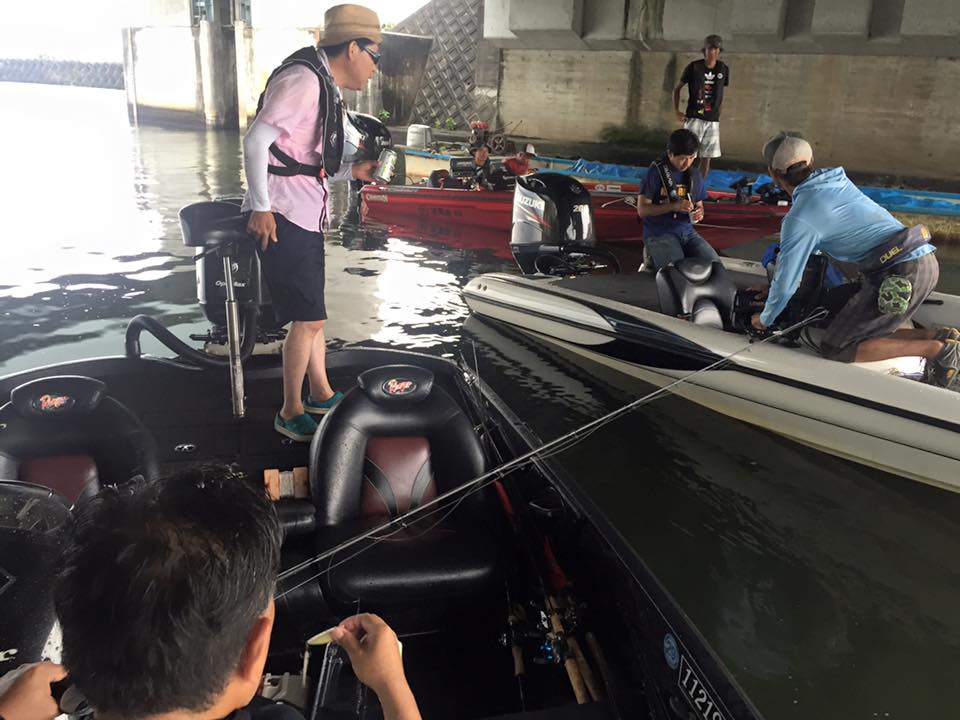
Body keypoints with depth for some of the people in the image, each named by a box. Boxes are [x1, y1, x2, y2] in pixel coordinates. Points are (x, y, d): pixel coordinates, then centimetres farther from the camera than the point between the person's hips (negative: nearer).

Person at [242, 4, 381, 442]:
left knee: (311, 314, 17)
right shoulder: (303, 79, -13)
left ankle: (321, 394, 31)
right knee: (309, 319, -7)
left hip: (307, 218, 10)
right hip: (281, 220, -10)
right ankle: (291, 413, 6)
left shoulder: (326, 89, 18)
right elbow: (256, 140, -21)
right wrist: (261, 207, -21)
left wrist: (352, 172, 13)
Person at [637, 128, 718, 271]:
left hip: (687, 231, 6)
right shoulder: (656, 172, -9)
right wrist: (673, 206, -22)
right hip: (658, 233, -5)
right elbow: (642, 210, -11)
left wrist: (699, 213, -7)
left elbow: (699, 205, 18)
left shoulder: (695, 175, 8)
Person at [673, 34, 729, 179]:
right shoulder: (694, 67, -4)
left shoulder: (723, 69, 5)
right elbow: (677, 88, 4)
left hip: (713, 120, 3)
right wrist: (676, 111, -2)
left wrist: (717, 110, 11)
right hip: (694, 117, -3)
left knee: (706, 157, 5)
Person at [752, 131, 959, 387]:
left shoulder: (798, 219, -11)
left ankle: (938, 350, -6)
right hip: (927, 260, 9)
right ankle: (939, 336, 6)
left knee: (833, 348, -2)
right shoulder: (836, 179, 13)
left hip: (900, 275, -9)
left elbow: (785, 285, -5)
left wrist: (765, 319, 13)